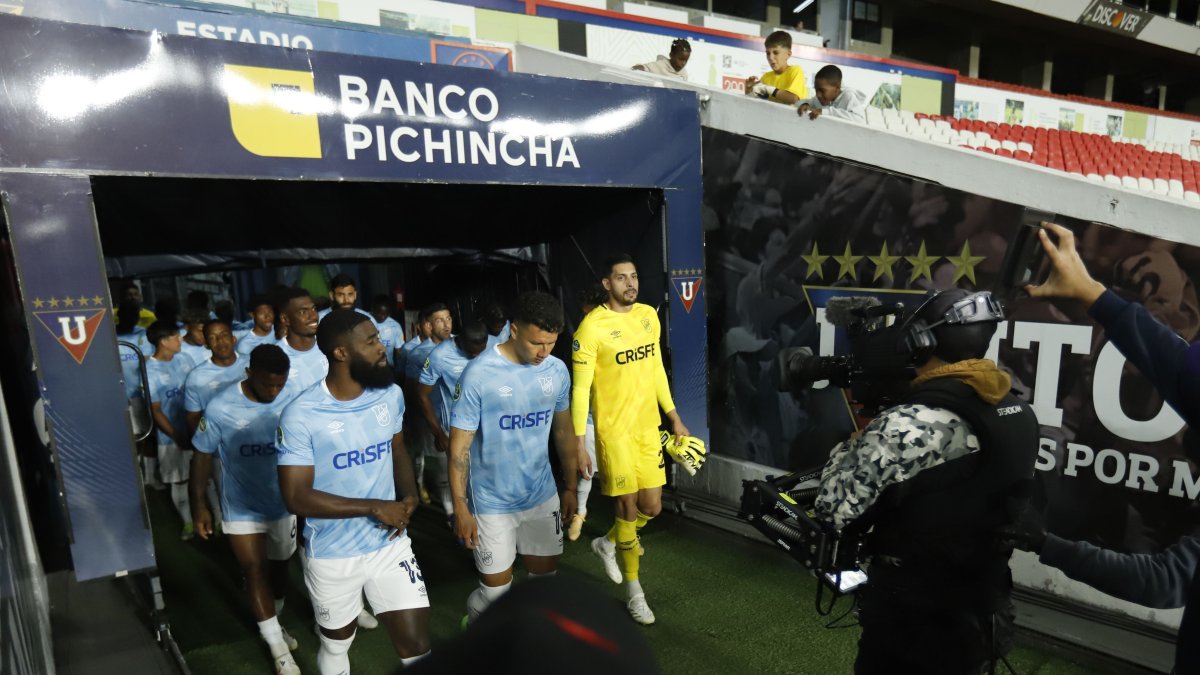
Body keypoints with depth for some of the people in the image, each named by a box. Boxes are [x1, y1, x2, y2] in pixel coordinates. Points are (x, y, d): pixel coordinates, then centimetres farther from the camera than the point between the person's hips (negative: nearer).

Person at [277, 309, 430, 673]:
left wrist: (409, 497, -8)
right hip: (332, 556, -2)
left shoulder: (391, 395, -5)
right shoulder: (300, 415, -20)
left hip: (391, 544, 3)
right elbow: (296, 497, -20)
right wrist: (374, 507, -22)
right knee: (337, 645, 22)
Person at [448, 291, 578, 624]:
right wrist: (460, 508, -13)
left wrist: (570, 487, 13)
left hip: (542, 495, 5)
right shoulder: (479, 374, -20)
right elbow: (459, 446, -14)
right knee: (496, 588, 5)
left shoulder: (557, 371, -5)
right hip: (492, 503, -4)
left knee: (545, 576, 16)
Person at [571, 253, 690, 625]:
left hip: (648, 426, 6)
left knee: (652, 507, 10)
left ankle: (608, 543, 41)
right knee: (628, 508, 5)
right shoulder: (592, 326, -15)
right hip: (614, 430, -6)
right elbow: (580, 388, -13)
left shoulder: (649, 315, 5)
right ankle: (635, 592, 25)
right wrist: (579, 441, -14)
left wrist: (674, 417, 14)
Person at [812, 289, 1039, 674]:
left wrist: (853, 442, -8)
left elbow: (834, 510, -21)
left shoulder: (906, 426, -28)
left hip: (912, 626, -7)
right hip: (984, 616, 7)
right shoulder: (1020, 413, -3)